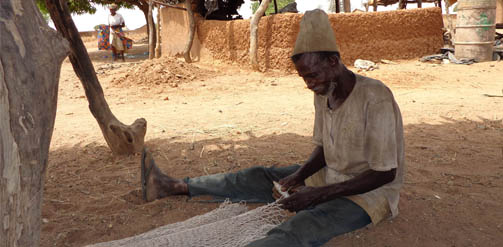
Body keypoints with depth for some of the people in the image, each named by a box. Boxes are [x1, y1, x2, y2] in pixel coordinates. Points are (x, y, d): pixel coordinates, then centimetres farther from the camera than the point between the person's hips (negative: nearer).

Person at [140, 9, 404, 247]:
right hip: (330, 177, 8)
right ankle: (176, 186, 13)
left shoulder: (375, 99, -25)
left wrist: (318, 194, -27)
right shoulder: (323, 93, 0)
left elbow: (385, 173, -23)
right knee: (259, 177, 3)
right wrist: (298, 176, -11)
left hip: (370, 192, -7)